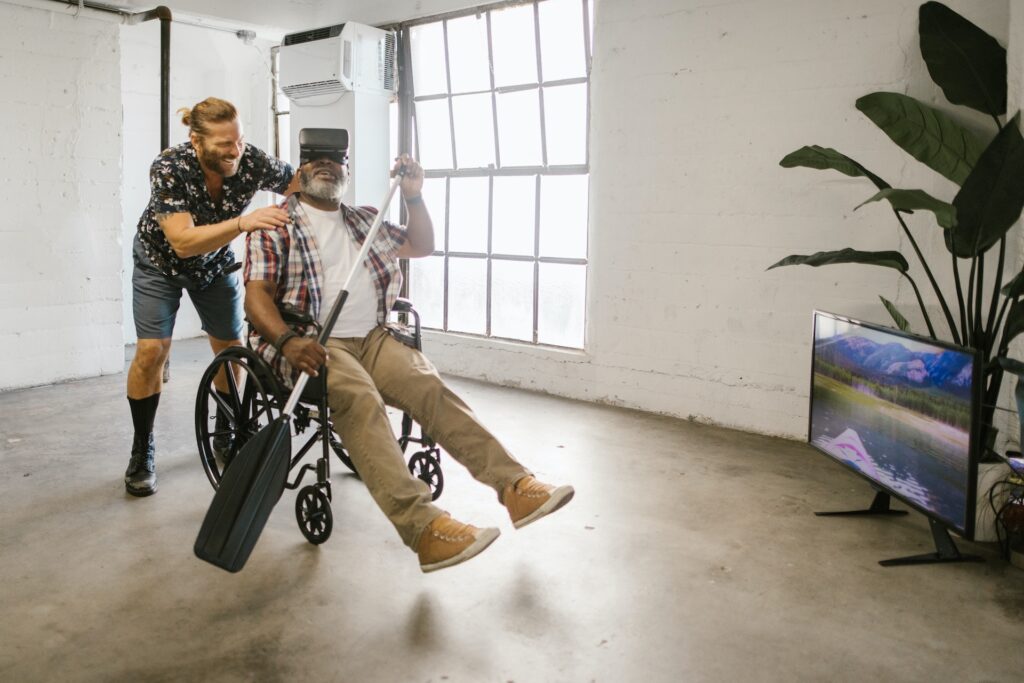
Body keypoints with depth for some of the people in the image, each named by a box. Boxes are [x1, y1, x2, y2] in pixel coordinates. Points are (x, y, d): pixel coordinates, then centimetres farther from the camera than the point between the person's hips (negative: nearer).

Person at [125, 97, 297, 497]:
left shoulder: (252, 161, -27)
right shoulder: (168, 168, -34)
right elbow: (183, 242, -42)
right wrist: (242, 223, -56)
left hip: (215, 262, 3)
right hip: (162, 261, -3)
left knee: (231, 348, 4)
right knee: (151, 351, -11)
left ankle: (227, 436, 25)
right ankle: (142, 452, 7)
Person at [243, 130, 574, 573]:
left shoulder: (364, 221, 23)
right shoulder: (276, 224, 7)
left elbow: (421, 247, 29)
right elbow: (256, 294, -5)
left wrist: (413, 197, 12)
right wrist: (288, 340, -25)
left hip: (372, 339, 5)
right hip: (310, 344, -5)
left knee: (429, 386, -23)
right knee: (360, 398, -35)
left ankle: (514, 486, -26)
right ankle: (423, 528, -47)